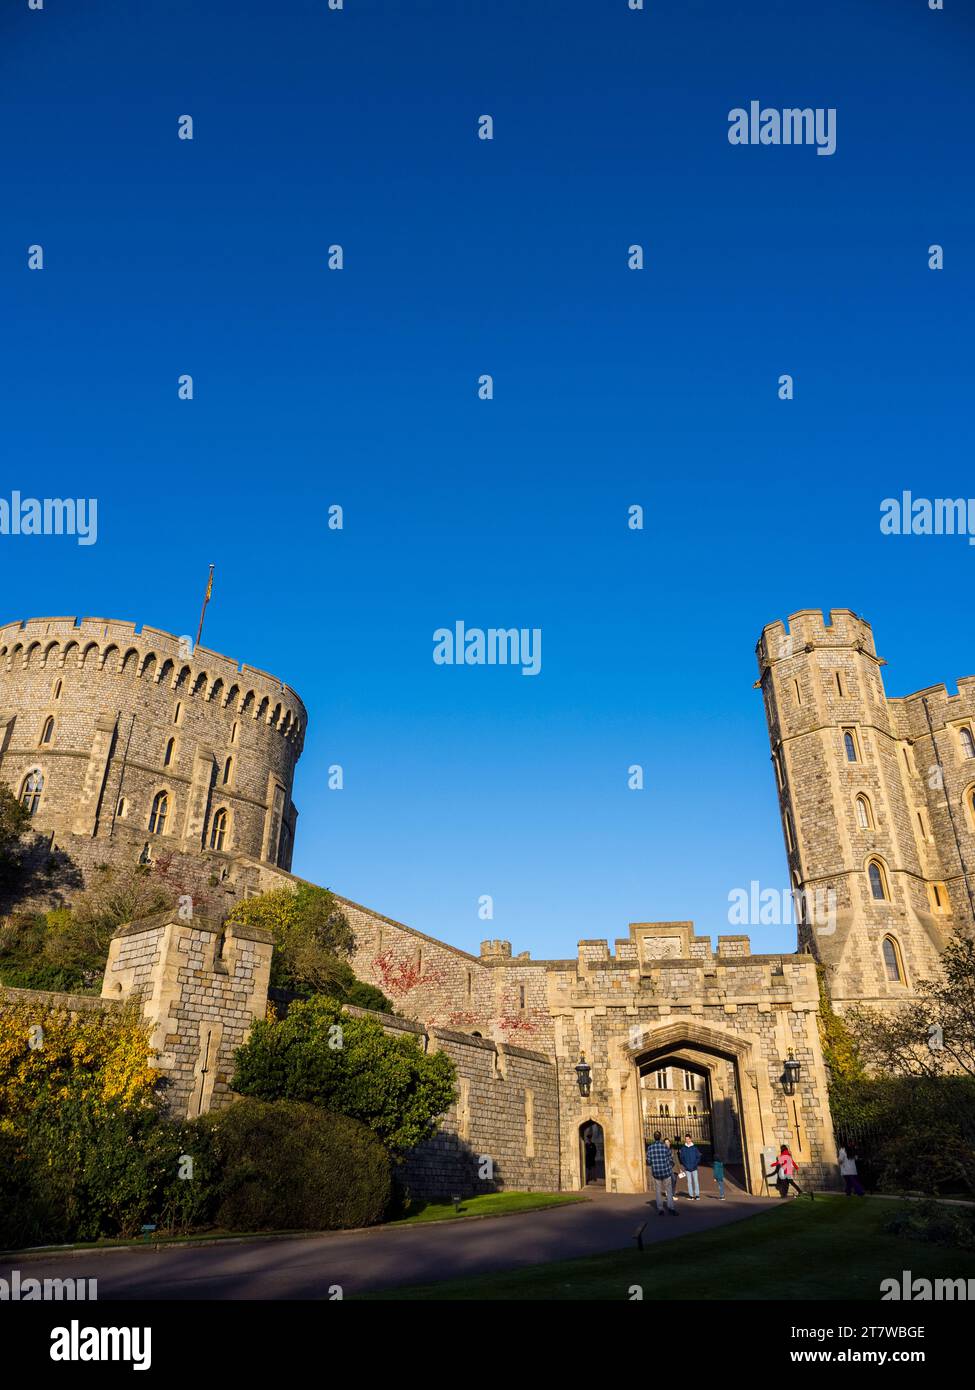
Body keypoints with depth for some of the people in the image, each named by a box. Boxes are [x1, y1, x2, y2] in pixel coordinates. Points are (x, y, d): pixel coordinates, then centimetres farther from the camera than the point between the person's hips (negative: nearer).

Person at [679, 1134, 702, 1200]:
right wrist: (685, 1165, -5)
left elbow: (698, 1157, 2)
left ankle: (697, 1195, 5)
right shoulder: (683, 1148, 3)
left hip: (694, 1167, -1)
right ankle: (691, 1195, 10)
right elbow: (682, 1158, 6)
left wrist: (695, 1164, -8)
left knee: (696, 1181, -2)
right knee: (689, 1181, 4)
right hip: (687, 1168, 1)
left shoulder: (695, 1147, -1)